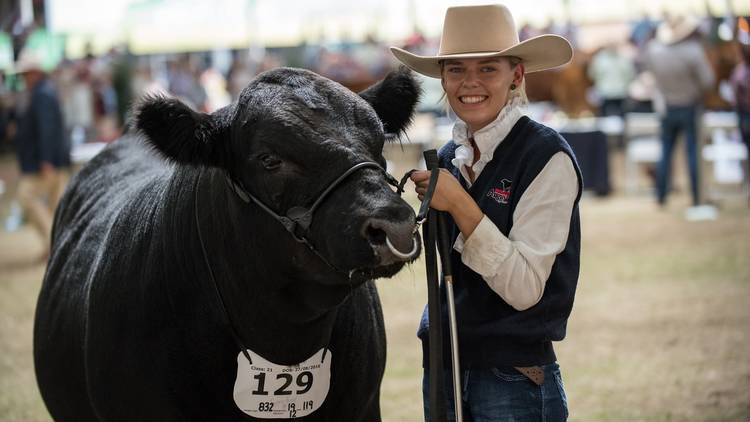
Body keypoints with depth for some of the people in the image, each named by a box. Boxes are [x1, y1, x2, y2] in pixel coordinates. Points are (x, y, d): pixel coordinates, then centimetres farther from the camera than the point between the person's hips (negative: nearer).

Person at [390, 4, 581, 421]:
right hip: (442, 367, 6)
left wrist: (459, 205, -21)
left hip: (515, 376, -6)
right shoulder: (448, 158, 7)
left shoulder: (548, 158, -12)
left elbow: (524, 289, -18)